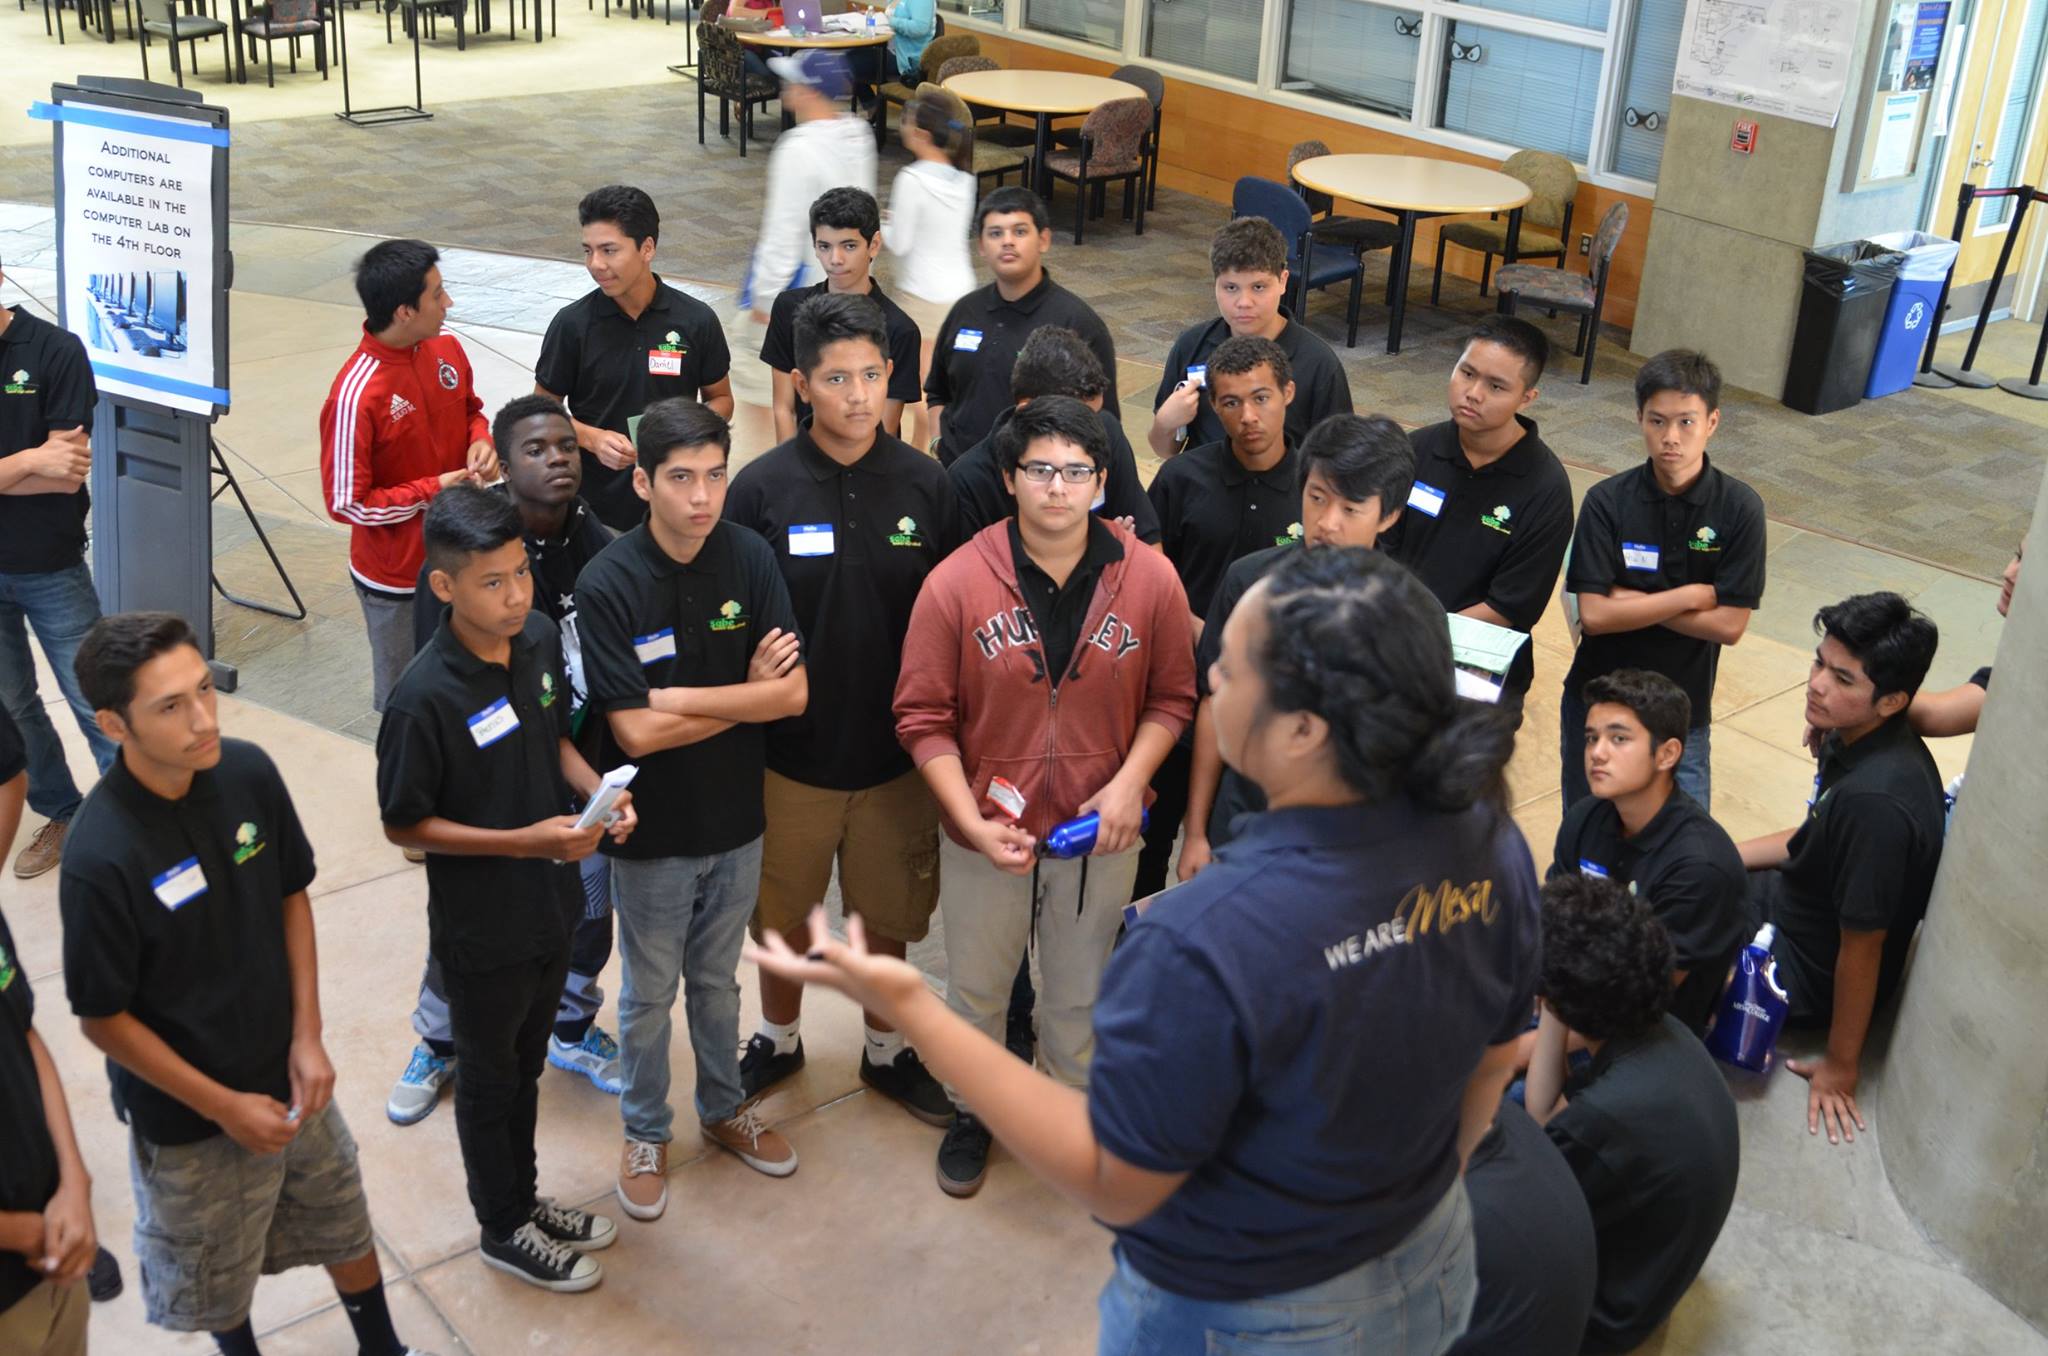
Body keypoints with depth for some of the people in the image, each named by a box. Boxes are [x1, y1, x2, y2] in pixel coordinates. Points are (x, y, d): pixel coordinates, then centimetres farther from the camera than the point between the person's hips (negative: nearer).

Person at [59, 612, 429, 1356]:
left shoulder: (249, 773, -17)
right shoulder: (101, 858, -31)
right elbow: (103, 1019, -19)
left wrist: (307, 1038, -6)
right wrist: (224, 1106, -14)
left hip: (287, 1072, 5)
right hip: (188, 1114, -4)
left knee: (342, 1223, 25)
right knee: (214, 1273, 21)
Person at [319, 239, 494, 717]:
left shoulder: (447, 349, -4)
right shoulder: (356, 396, -26)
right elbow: (347, 503, -20)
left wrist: (481, 441, -6)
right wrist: (435, 490, -20)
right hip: (398, 579, -6)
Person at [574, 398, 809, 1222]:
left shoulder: (750, 558, -11)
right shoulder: (608, 584, -21)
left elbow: (794, 694, -16)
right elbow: (635, 732, -25)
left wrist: (673, 697, -23)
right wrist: (746, 695, -17)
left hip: (736, 820, 3)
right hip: (653, 833, -3)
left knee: (718, 979, 23)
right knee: (650, 992, 17)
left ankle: (724, 1109, 45)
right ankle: (646, 1134, 38)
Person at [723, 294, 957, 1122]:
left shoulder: (925, 485, -6)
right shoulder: (761, 489, -11)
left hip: (895, 751, 1)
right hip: (791, 752, -1)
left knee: (889, 914, 17)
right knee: (784, 913, 17)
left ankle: (886, 1052, 39)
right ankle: (778, 1040, 42)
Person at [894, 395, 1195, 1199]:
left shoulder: (1149, 578, -12)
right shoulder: (957, 582, -15)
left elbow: (1172, 697, -1)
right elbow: (924, 718, -11)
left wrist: (1131, 781, -16)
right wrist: (973, 823, -19)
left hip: (1101, 833, 1)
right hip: (985, 835, 0)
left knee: (1080, 996, 21)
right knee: (975, 989, 21)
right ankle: (972, 1112, 46)